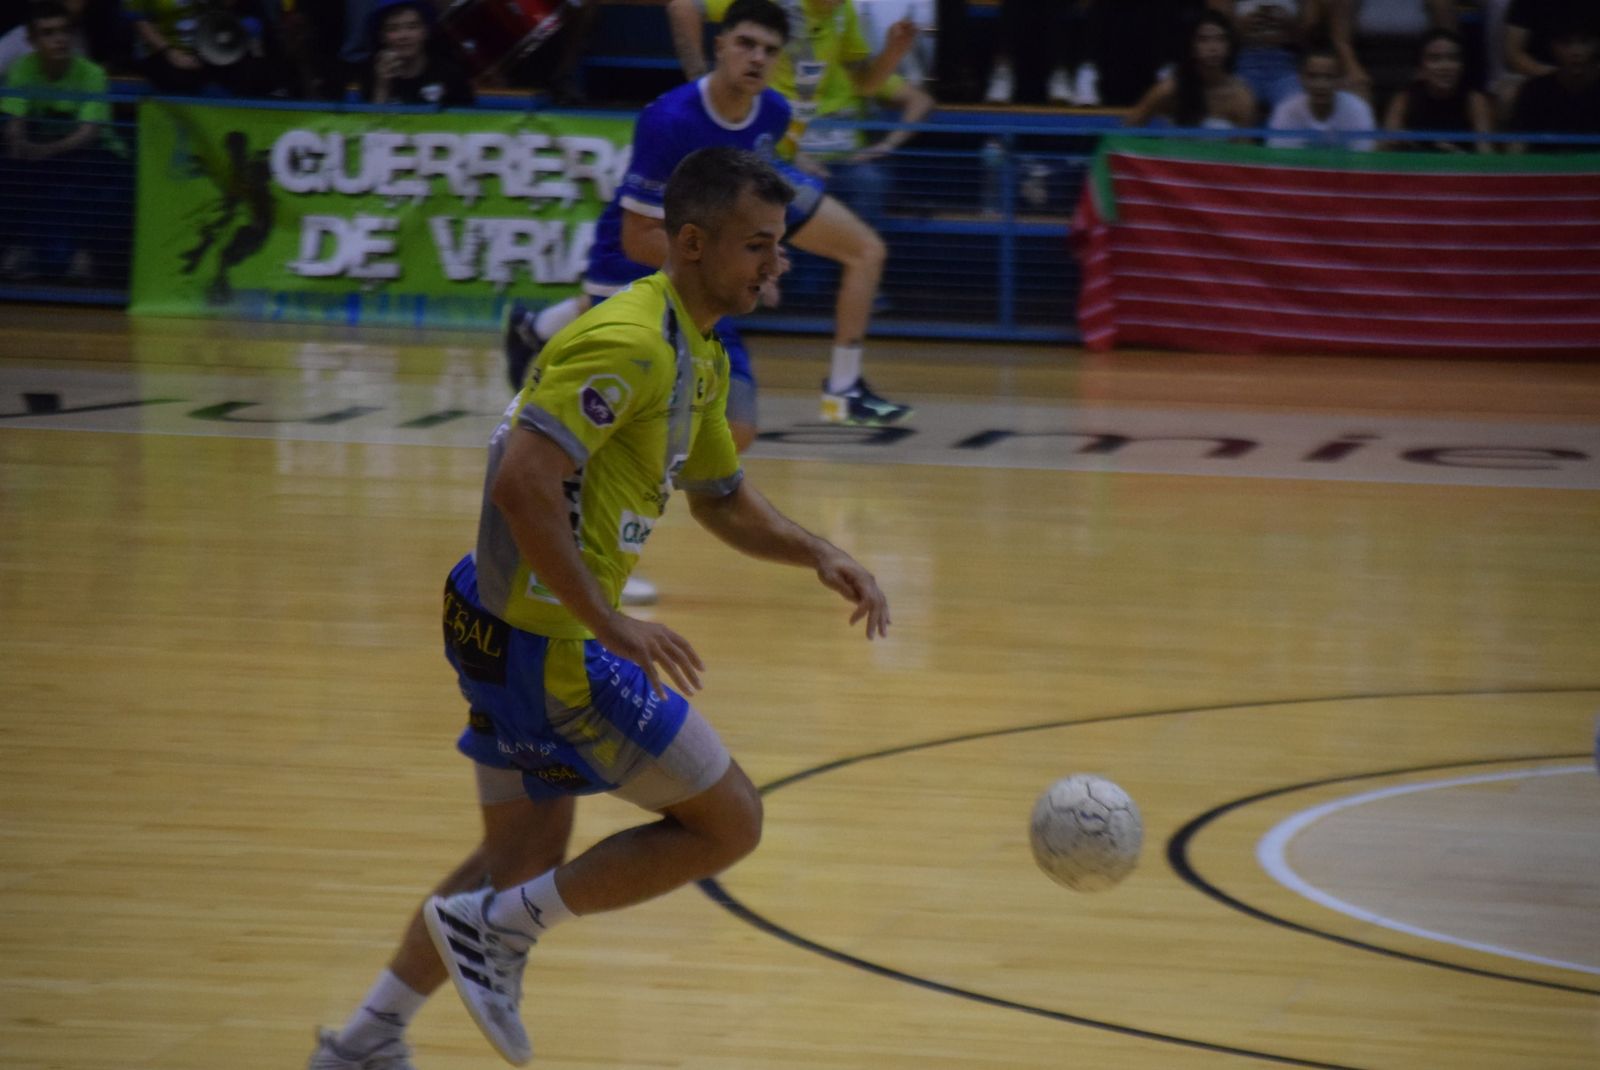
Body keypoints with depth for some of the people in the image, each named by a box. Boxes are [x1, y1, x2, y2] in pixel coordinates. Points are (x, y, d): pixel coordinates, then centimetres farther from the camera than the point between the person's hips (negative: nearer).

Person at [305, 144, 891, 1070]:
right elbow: (523, 483, -29)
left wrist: (819, 554, 8)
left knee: (527, 853, 22)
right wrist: (611, 624, -29)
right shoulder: (629, 344, -21)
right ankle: (501, 927, 2)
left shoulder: (699, 357, 12)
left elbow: (724, 500, 26)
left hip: (511, 633, 10)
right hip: (546, 642, -10)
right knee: (728, 824, -1)